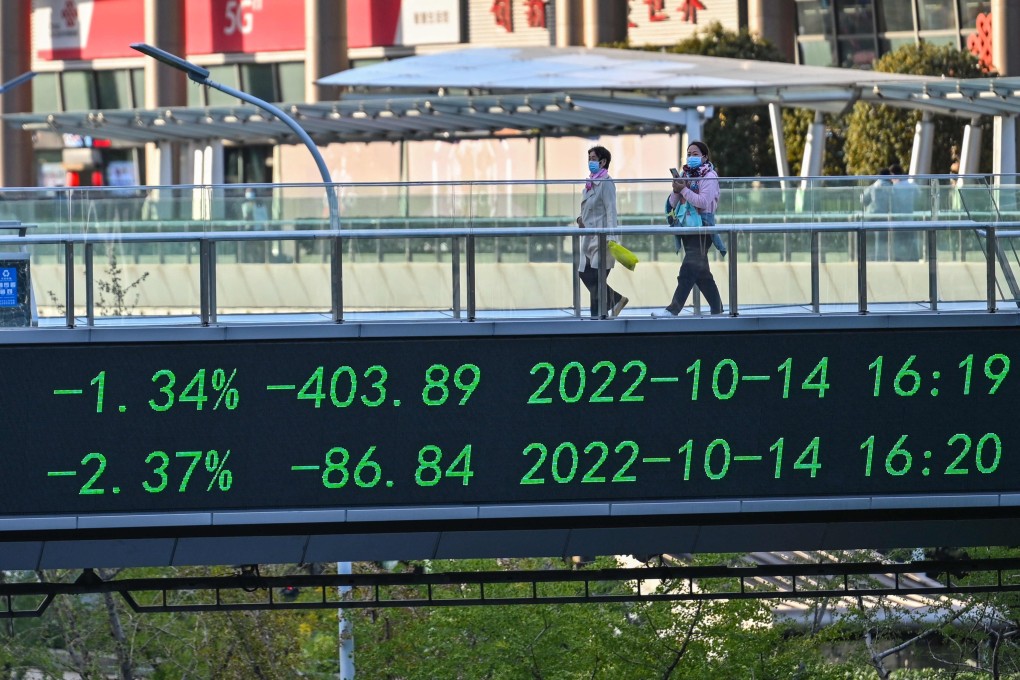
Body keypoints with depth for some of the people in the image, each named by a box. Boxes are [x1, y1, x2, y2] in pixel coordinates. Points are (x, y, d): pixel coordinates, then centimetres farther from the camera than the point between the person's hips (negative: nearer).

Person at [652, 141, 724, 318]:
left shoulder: (709, 176, -5)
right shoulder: (685, 174, 16)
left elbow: (704, 202, -18)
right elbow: (673, 204, 14)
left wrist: (684, 190, -16)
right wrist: (676, 191, -6)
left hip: (702, 228, -8)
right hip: (687, 227, 8)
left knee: (688, 269, -14)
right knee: (701, 272, 11)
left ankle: (673, 309, -20)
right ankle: (716, 308, 19)